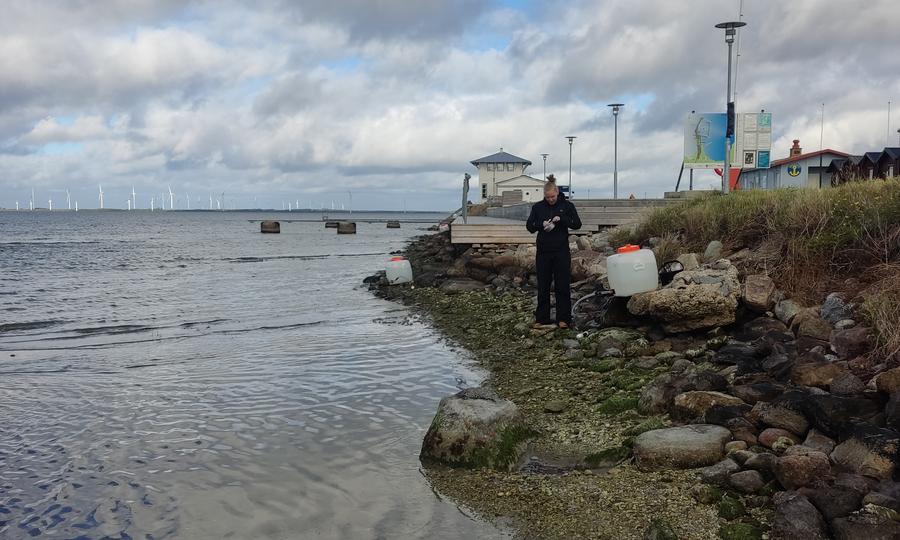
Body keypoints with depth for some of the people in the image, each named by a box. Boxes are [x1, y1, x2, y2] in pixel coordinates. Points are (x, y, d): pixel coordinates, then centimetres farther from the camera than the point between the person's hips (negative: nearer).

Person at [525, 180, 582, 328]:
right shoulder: (538, 207, 8)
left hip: (561, 252, -2)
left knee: (562, 287, 0)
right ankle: (542, 318, 12)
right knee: (543, 287, 6)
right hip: (543, 252, 2)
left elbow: (577, 224, -1)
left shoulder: (567, 206, 3)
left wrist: (561, 219, -16)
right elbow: (529, 226, 8)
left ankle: (563, 318, 5)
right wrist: (541, 224, -12)